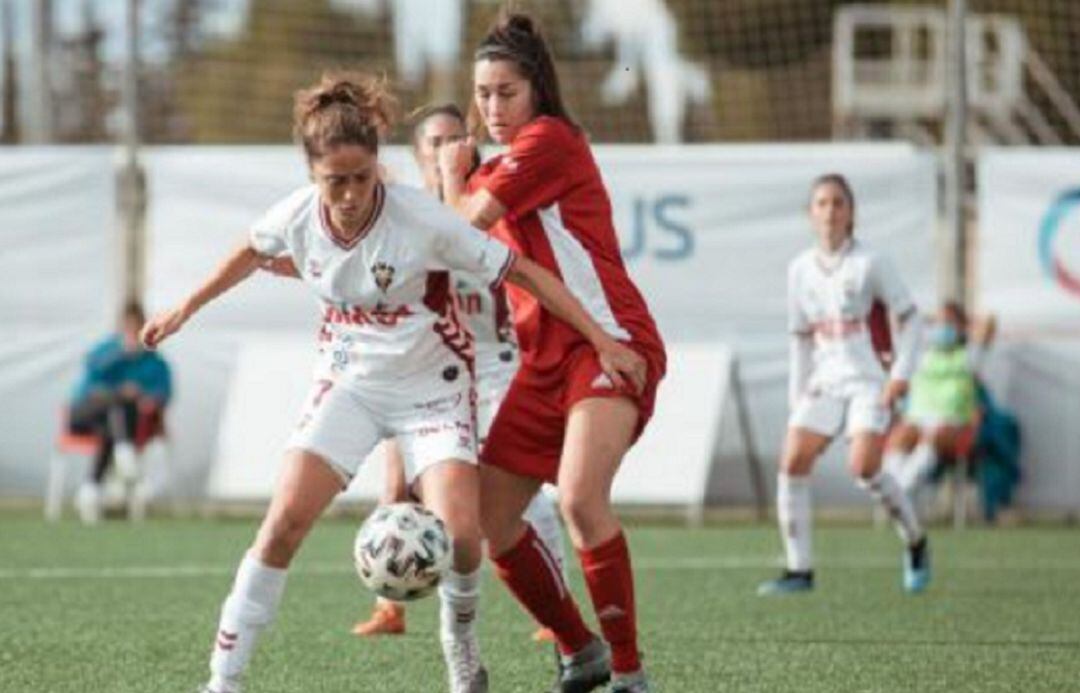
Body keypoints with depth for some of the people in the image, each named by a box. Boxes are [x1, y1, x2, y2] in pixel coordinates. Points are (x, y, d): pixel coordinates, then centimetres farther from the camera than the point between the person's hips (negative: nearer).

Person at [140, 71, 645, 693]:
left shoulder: (423, 220, -25)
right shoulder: (297, 216, -14)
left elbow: (523, 271, -17)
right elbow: (253, 253, 12)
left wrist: (600, 340, -18)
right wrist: (186, 310, 21)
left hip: (431, 385, -2)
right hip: (350, 382, 3)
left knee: (461, 533, -19)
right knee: (285, 521, -13)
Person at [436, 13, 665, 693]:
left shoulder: (551, 138, -7)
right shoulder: (495, 172, 20)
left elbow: (471, 219, -10)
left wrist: (453, 173, 8)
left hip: (608, 344, -9)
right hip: (546, 359, 9)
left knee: (580, 498, -28)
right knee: (491, 520, 3)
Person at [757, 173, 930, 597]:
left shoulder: (869, 264, -6)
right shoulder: (800, 270, 9)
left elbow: (909, 318, -2)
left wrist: (901, 374, -12)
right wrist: (797, 393, 12)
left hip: (870, 380, -5)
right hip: (825, 382, 5)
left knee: (864, 467, -22)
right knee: (792, 462, -13)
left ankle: (915, 542, 4)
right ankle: (799, 570, -7)